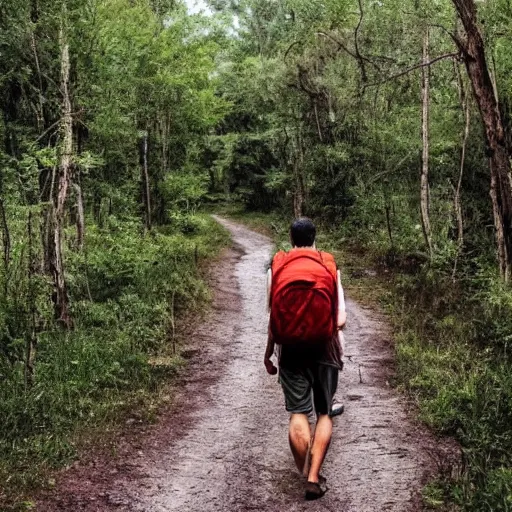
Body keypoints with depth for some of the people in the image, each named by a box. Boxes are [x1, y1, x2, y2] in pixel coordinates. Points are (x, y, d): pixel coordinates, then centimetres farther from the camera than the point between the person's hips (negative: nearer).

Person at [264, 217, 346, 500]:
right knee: (324, 413, 7)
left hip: (291, 349, 0)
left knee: (298, 413, 5)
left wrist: (268, 353, 9)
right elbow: (340, 319, -3)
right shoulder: (330, 268, -1)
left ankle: (307, 475, 7)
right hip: (324, 349, 0)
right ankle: (314, 478, -1)